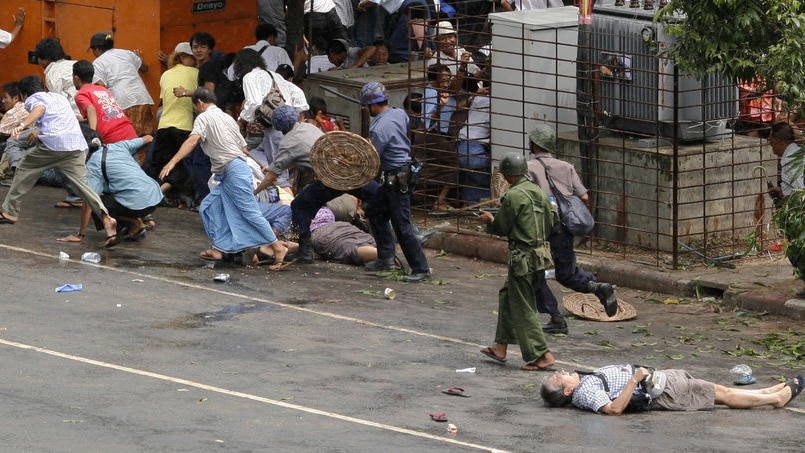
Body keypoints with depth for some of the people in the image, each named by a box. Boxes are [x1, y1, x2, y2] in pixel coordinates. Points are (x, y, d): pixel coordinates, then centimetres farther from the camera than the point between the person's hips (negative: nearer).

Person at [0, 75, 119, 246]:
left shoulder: (33, 99, 14)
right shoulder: (59, 97, 34)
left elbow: (40, 108, -10)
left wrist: (22, 125, -27)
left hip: (52, 142, -5)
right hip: (77, 145, 5)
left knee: (25, 170, 19)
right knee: (81, 183, -4)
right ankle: (105, 217, -27)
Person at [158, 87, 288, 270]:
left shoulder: (204, 118, -1)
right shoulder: (228, 118, 23)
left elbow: (193, 140, -20)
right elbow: (244, 148, 20)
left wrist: (172, 162, -28)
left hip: (233, 171, -9)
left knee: (249, 211, -10)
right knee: (210, 206, 11)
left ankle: (277, 247, -11)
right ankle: (219, 248, 7)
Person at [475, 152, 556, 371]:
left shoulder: (512, 196, -17)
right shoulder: (537, 192, 8)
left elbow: (502, 228, -9)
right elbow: (549, 223, 13)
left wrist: (490, 220, 11)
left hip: (523, 257, -9)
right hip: (540, 252, 9)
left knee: (523, 308, -2)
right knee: (507, 296, 21)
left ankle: (541, 355, -3)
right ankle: (500, 347, 27)